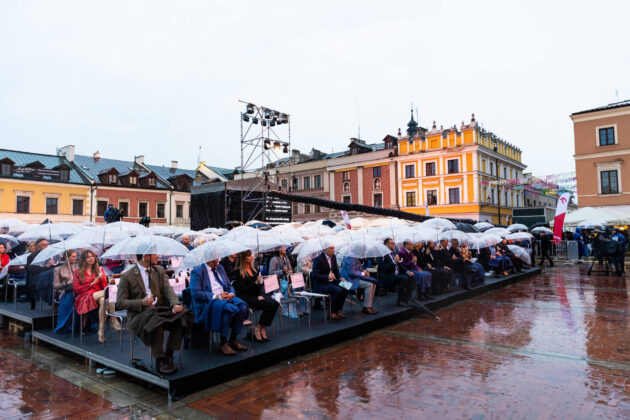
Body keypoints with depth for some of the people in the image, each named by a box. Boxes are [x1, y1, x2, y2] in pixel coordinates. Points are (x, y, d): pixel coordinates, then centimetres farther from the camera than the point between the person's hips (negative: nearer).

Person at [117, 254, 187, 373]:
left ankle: (169, 356, -14)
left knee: (181, 317, -25)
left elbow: (168, 290, 1)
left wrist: (175, 305, -20)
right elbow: (120, 303, -3)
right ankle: (160, 359, -20)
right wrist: (142, 302, -19)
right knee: (156, 321, -37)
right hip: (138, 315, -4)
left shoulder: (159, 270, 12)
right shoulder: (127, 276, -2)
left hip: (160, 310, 4)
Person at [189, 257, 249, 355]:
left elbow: (229, 286, 22)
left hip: (225, 297, 6)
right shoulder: (197, 271, -2)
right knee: (228, 308, -35)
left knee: (242, 306, -23)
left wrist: (231, 294, -3)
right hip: (207, 303, -6)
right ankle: (223, 343, -21)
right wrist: (216, 296, -18)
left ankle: (233, 340, -11)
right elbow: (195, 294, -12)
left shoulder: (220, 268, 19)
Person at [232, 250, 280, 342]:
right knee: (269, 304, -27)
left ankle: (263, 329, -11)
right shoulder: (239, 272, -6)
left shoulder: (254, 269, 15)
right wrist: (256, 283, -21)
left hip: (256, 295, 7)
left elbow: (261, 285, 12)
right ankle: (257, 330, -15)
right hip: (246, 298, -7)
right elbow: (243, 289, -12)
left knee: (275, 303, -17)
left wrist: (261, 295, -6)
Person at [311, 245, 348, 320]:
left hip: (331, 281, 7)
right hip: (320, 284, -7)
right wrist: (328, 276, -25)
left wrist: (340, 278, -1)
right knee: (338, 290, -28)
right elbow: (315, 275, -19)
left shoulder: (333, 257, 5)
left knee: (345, 288, -15)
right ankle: (332, 313, -10)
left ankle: (338, 311, -2)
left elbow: (336, 270, 17)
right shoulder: (318, 259, -17)